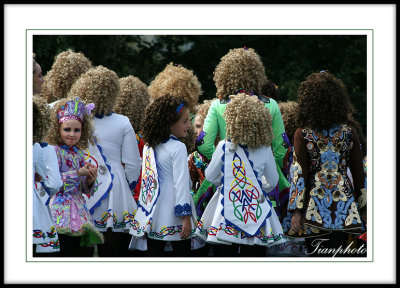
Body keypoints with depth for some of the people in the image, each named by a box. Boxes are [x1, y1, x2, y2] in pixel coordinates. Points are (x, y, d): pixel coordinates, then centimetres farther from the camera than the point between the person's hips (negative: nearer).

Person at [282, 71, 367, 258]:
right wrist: (363, 208, 14)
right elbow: (359, 174, 6)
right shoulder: (348, 134, 2)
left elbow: (300, 175, -8)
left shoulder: (303, 135, -5)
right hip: (343, 207, 2)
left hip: (314, 209, -2)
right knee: (339, 256, 5)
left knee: (316, 256, 5)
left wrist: (297, 211, -6)